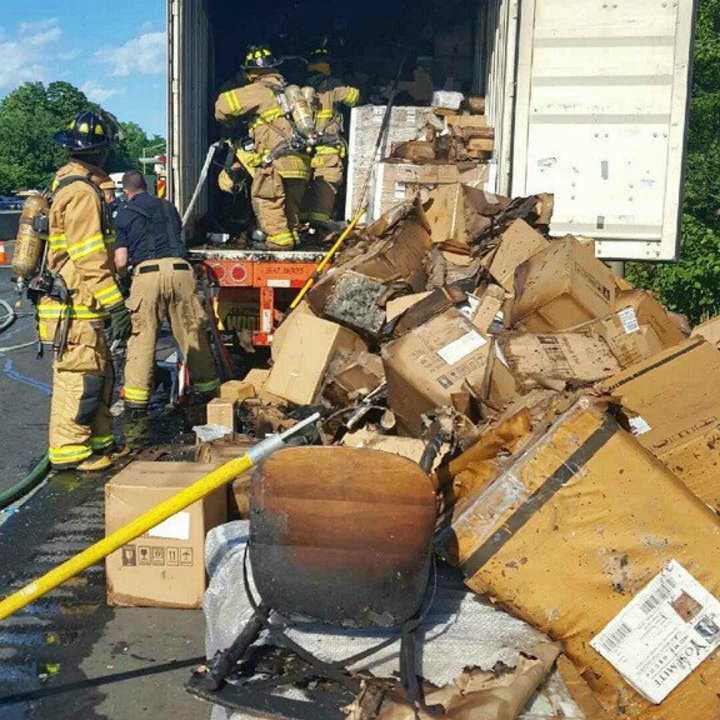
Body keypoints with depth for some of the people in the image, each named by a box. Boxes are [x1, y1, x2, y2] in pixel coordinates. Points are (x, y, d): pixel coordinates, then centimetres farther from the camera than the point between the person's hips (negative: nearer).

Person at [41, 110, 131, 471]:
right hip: (75, 309, -10)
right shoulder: (83, 191, -16)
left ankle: (98, 440, 27)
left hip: (80, 306, 10)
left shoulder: (68, 183, 17)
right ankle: (68, 452, 5)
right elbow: (91, 259, -22)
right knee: (78, 377, -3)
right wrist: (116, 305, -21)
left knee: (99, 374, 17)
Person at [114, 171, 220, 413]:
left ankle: (136, 397, -2)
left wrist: (122, 275, 28)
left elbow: (121, 262, 7)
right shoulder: (168, 207, 23)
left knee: (142, 336, 1)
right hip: (179, 270, 3)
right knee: (192, 332, 10)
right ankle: (207, 388, 21)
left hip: (146, 273, -2)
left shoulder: (124, 214, 13)